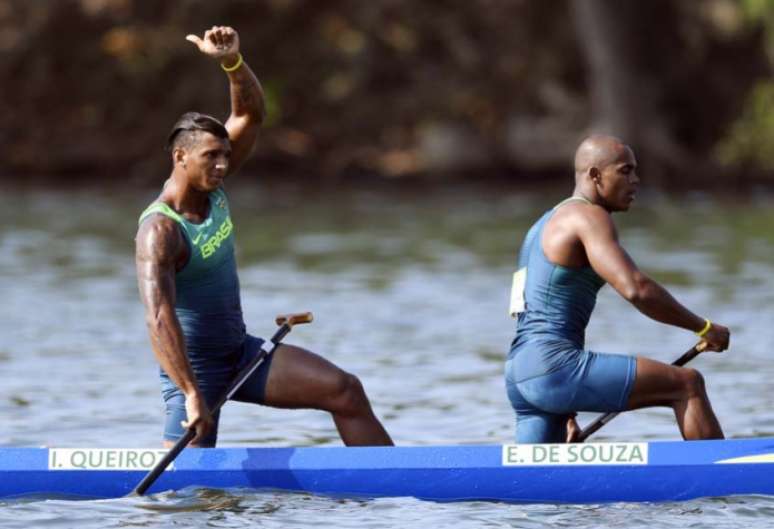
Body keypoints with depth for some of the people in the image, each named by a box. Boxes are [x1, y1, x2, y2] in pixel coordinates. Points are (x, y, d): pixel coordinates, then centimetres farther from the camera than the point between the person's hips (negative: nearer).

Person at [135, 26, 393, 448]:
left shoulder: (211, 189, 0)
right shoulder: (160, 231, -24)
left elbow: (250, 114, 0)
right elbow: (159, 319, -36)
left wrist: (232, 61, -20)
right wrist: (192, 395, -43)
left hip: (242, 353, 8)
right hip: (193, 367, -8)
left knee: (345, 391, -4)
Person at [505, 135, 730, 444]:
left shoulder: (547, 226, 27)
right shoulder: (589, 217, -4)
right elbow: (635, 289, -19)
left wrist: (566, 412, 31)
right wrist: (704, 328, -9)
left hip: (518, 374, 10)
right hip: (554, 365, -10)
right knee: (687, 385, -9)